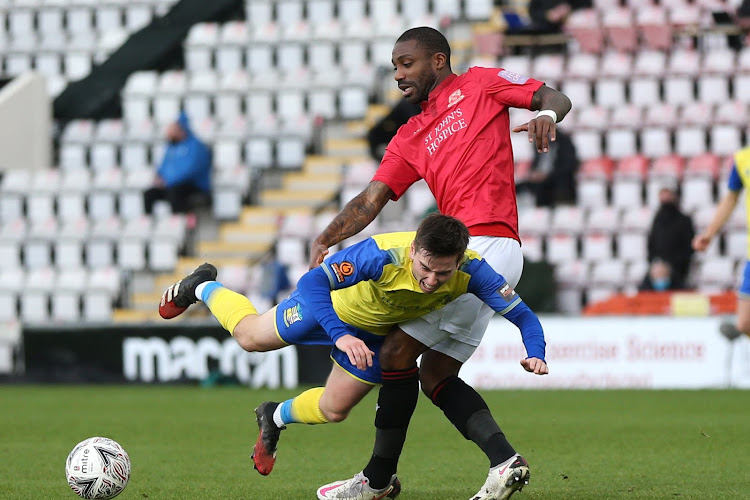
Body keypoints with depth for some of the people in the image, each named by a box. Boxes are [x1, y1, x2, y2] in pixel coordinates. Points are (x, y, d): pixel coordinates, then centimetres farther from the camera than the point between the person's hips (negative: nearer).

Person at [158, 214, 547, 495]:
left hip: (377, 332, 4)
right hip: (333, 303, -3)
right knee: (251, 337, 20)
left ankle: (275, 418, 48)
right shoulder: (381, 254, -47)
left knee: (333, 410, 14)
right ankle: (203, 288, 51)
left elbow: (522, 314, -32)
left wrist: (535, 353, -52)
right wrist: (340, 335, -59)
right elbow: (312, 282, -47)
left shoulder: (471, 272, -37)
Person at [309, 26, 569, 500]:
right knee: (433, 373, 5)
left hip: (486, 244, -8)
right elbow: (371, 200, 12)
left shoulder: (478, 85, 7)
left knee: (398, 353, -7)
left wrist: (547, 114, -22)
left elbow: (556, 98, 2)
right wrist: (325, 240, -4)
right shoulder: (410, 139, 23)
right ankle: (504, 461, -3)